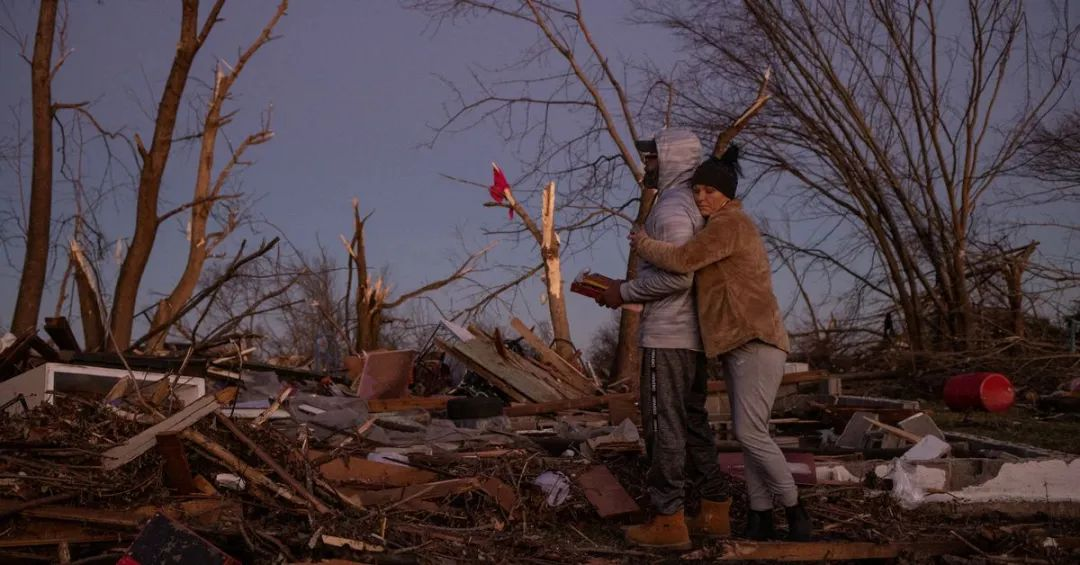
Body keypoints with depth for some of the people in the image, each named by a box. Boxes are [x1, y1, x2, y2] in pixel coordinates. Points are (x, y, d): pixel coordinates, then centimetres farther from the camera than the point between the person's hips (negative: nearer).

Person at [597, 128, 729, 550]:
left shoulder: (671, 207, -14)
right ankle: (713, 510, 19)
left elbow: (676, 277, -23)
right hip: (691, 334, 10)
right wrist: (629, 290, 16)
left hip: (668, 335, -10)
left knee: (664, 425, -4)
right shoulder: (689, 205, 18)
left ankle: (669, 519, 1)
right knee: (692, 422, 14)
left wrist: (624, 292, -11)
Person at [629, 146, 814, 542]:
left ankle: (794, 509, 2)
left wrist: (643, 244, -7)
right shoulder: (727, 227, 21)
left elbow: (681, 260, -25)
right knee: (748, 434, 8)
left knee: (750, 432, -13)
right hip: (739, 345, 11)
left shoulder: (729, 223, -13)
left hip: (756, 343, -10)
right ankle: (761, 517, 13)